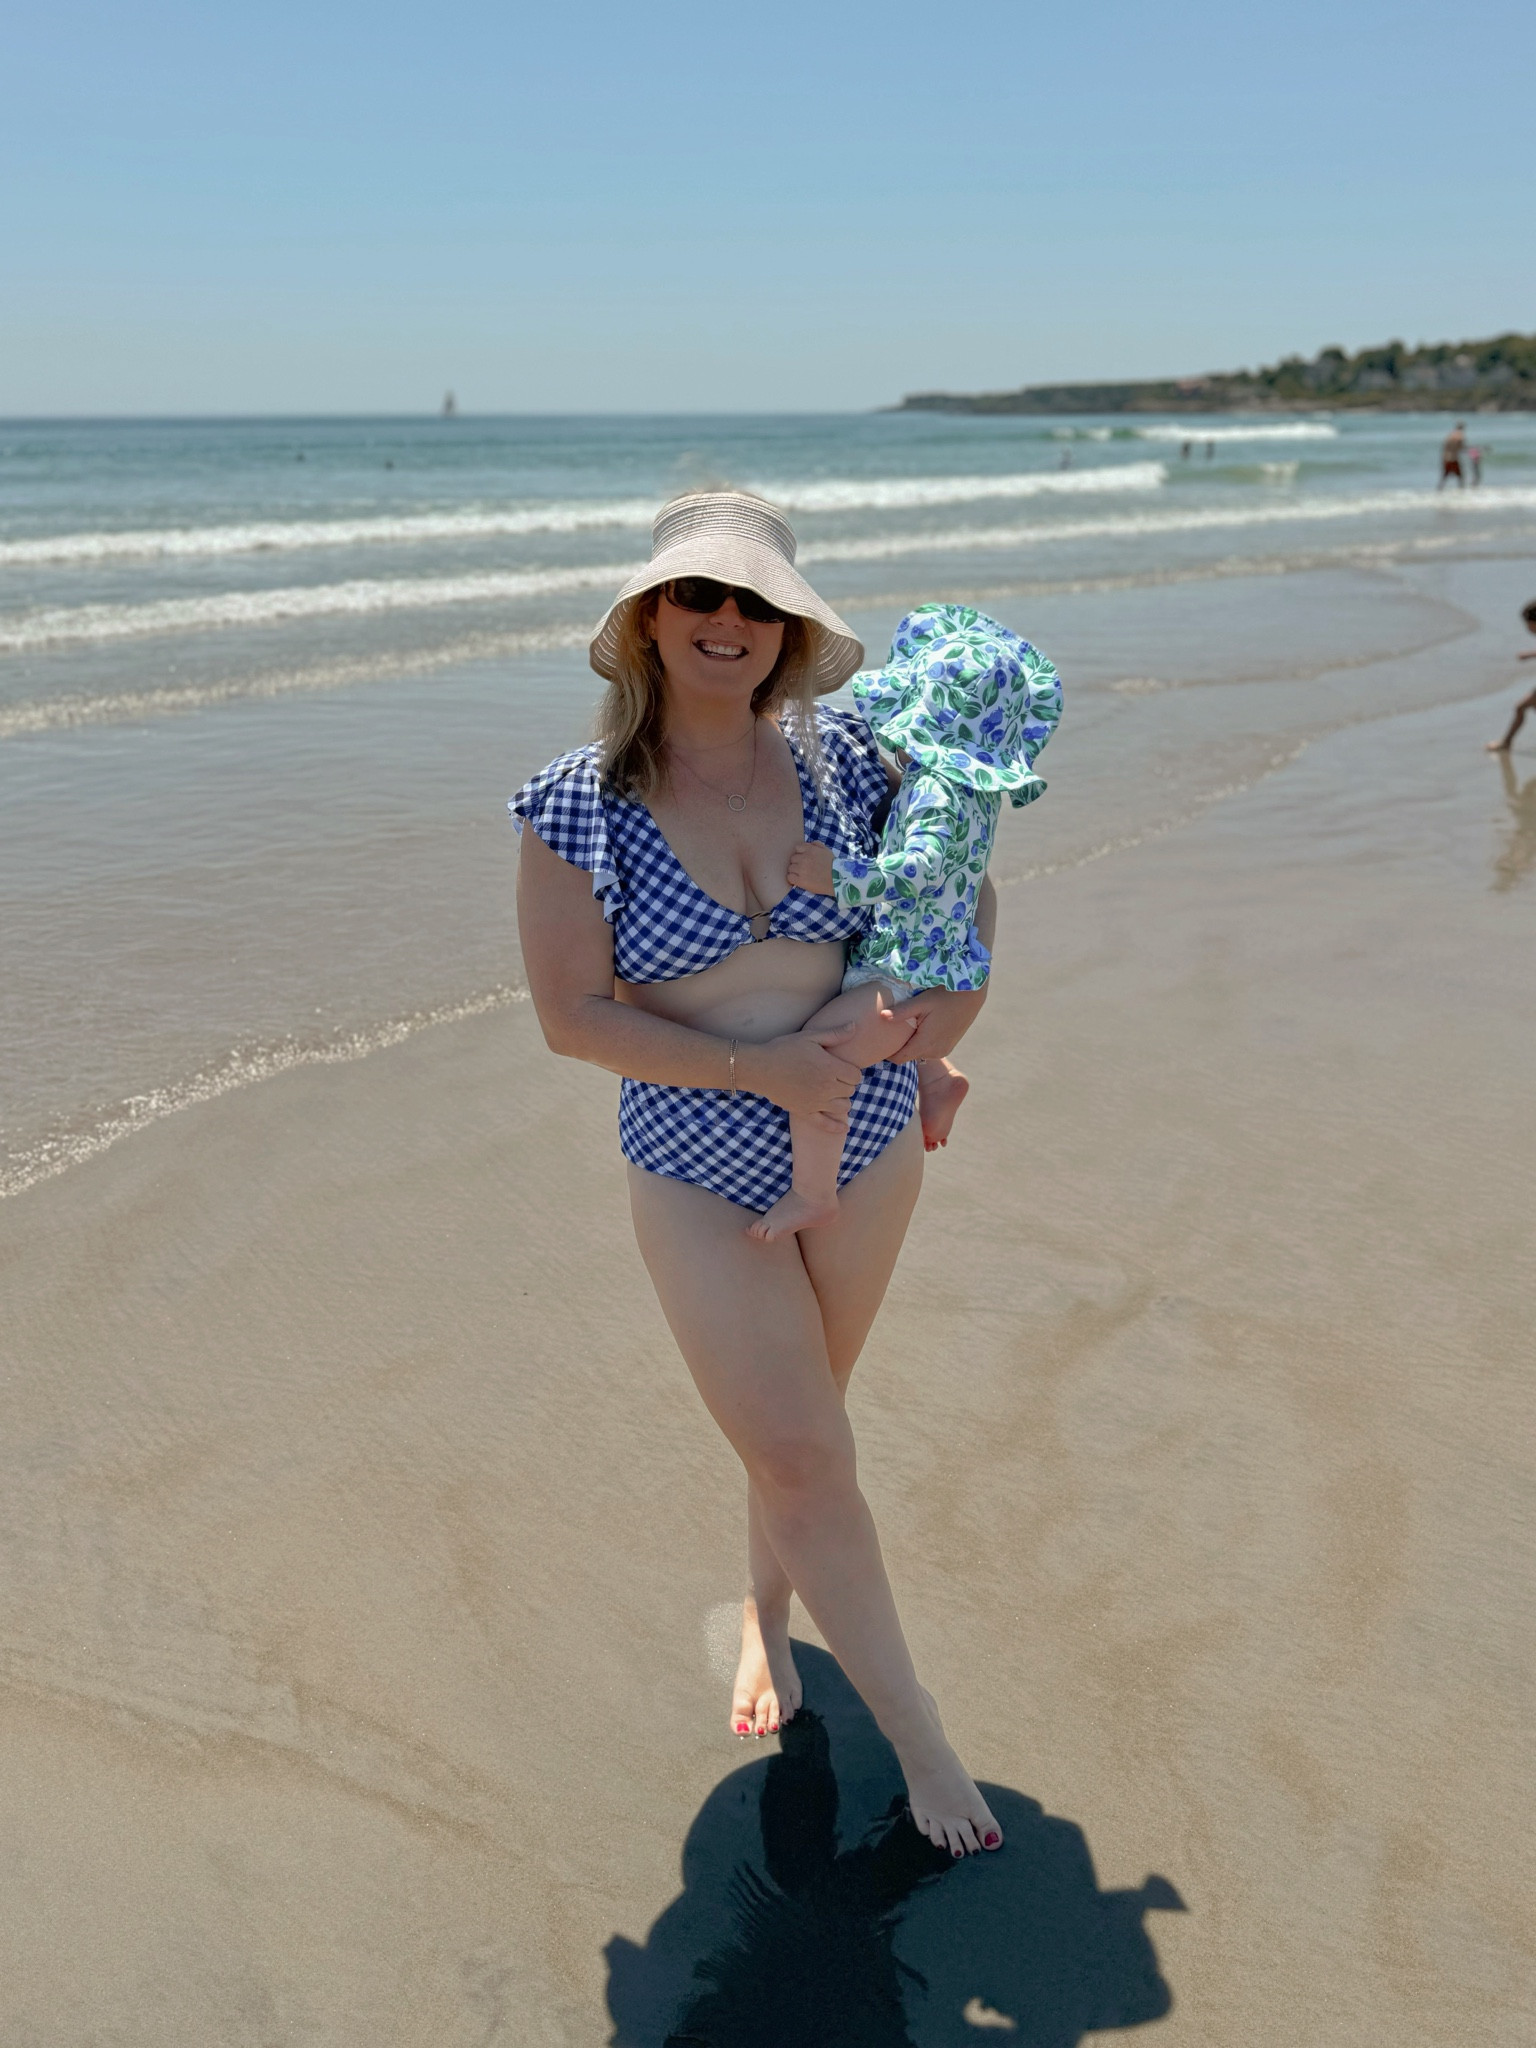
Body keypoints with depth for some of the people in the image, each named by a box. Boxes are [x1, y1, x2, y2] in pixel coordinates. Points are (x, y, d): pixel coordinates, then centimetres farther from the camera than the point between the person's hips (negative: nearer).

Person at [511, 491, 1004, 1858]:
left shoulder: (842, 760, -5)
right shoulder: (579, 807, -14)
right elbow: (571, 1016, -14)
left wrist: (961, 983, -5)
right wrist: (755, 1066, -21)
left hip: (866, 1147, 3)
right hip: (700, 1176, -3)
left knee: (798, 1423, 20)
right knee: (804, 1462, -3)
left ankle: (766, 1614, 49)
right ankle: (919, 1740, 18)